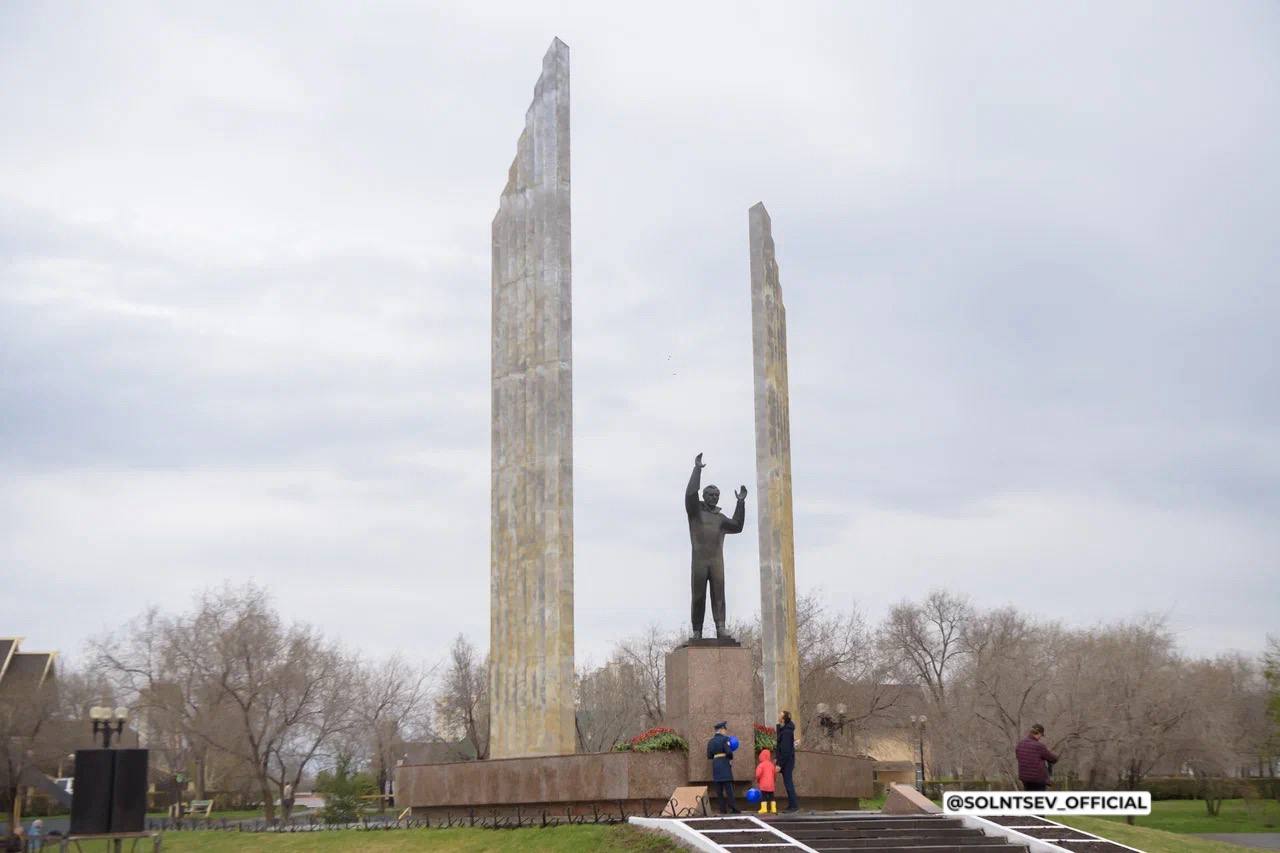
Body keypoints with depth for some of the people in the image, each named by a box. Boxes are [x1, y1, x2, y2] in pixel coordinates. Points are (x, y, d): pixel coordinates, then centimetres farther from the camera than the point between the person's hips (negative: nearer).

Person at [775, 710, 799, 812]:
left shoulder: (786, 732, -20)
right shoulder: (784, 729, 11)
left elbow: (785, 750, -23)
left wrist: (780, 764, -21)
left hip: (787, 760, -10)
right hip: (788, 760, 10)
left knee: (788, 782, -7)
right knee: (788, 782, 13)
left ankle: (794, 805, -5)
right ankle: (791, 805, 18)